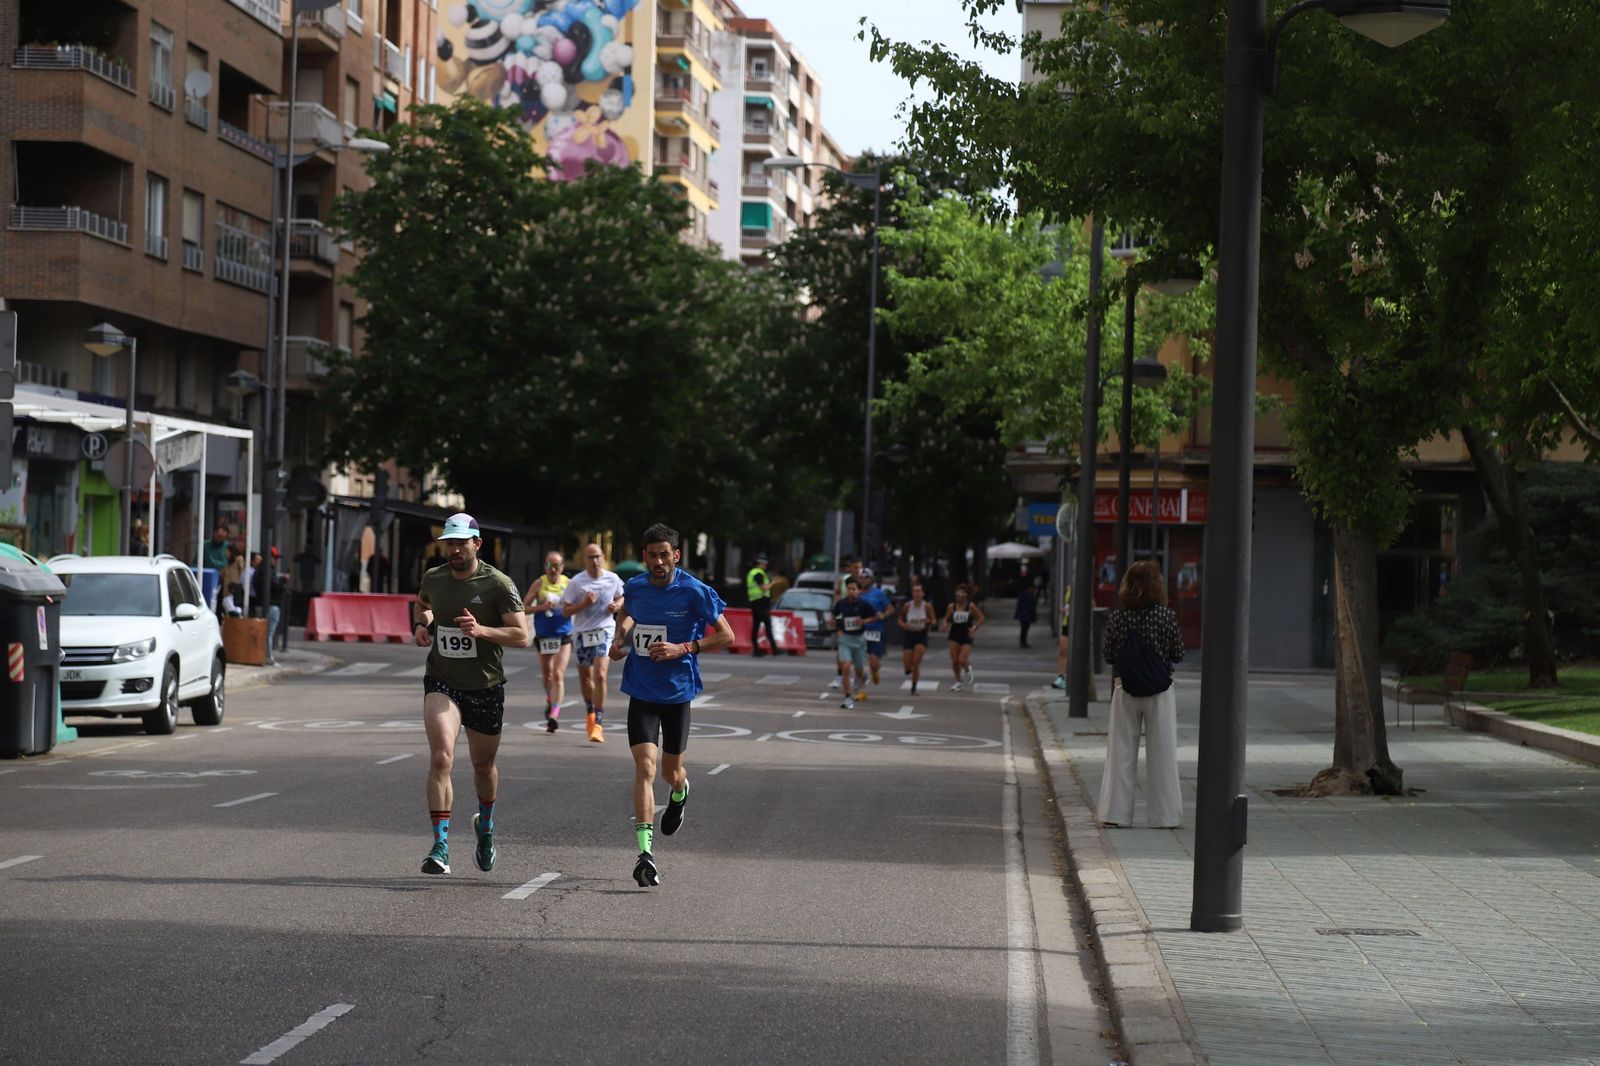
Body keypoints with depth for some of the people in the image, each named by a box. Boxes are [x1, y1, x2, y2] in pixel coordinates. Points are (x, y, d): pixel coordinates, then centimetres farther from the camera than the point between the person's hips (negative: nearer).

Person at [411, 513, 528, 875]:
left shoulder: (498, 584, -10)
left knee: (483, 765, 15)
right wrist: (421, 625, 5)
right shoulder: (433, 579, 2)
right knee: (441, 757, -20)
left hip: (485, 687, -1)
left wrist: (481, 630, -27)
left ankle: (485, 825, 45)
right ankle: (441, 845, -22)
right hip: (441, 682, 1)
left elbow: (521, 635, -13)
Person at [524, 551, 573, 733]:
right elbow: (524, 608, 0)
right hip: (543, 636, 2)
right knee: (547, 675, 16)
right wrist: (541, 607, -16)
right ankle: (550, 700, 44)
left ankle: (554, 714, -18)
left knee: (558, 675, -14)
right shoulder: (539, 584, 0)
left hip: (563, 636, -2)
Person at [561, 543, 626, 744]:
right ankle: (590, 711, 42)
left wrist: (617, 606, -4)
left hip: (604, 631, -1)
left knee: (600, 675, -17)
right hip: (582, 633, 1)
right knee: (585, 677, 14)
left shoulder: (613, 579, -1)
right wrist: (584, 603, -21)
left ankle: (598, 723, -15)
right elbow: (565, 611, -5)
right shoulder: (577, 582, -7)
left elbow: (620, 598, 19)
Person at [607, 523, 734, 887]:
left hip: (678, 693, -1)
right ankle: (645, 853, -21)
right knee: (645, 765, -15)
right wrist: (620, 636, 5)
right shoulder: (634, 587, 1)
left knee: (671, 772, 13)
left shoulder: (695, 591, -11)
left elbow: (726, 635, -7)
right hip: (641, 692, 1)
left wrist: (683, 648, -18)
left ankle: (680, 793, 53)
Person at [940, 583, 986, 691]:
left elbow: (981, 618, 1)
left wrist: (975, 628, -13)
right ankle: (958, 682, 19)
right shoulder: (951, 606, 3)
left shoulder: (971, 606, -4)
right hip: (955, 635, 3)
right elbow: (946, 619, 13)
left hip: (966, 636, -3)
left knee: (962, 661, -15)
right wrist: (945, 625, -9)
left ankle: (967, 669, 22)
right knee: (954, 661, 0)